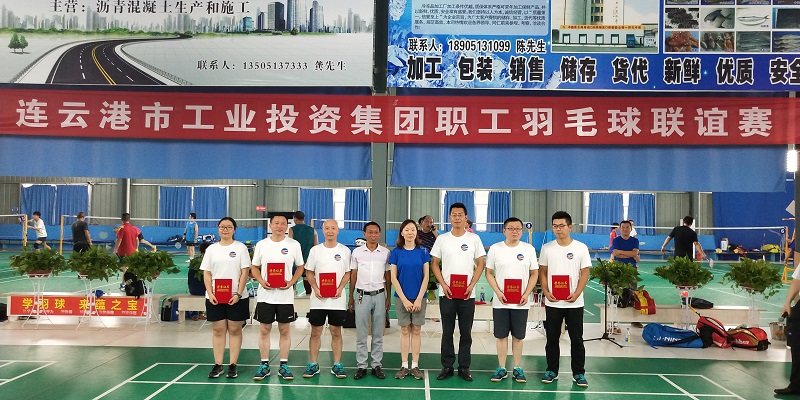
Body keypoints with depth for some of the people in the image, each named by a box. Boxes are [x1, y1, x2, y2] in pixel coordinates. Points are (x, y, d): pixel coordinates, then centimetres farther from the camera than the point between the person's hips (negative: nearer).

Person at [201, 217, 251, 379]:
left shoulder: (240, 247, 2)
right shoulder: (211, 249, 9)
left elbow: (245, 273, -4)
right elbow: (206, 274, 6)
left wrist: (238, 294, -13)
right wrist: (210, 294, -7)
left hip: (236, 297, -2)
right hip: (215, 297, 2)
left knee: (234, 330, 2)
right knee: (218, 330, 5)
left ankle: (233, 365, 8)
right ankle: (218, 365, 11)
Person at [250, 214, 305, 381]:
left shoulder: (294, 244, 1)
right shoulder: (261, 244, 4)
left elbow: (300, 267, 7)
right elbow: (254, 267, 9)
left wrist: (291, 282, -9)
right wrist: (261, 281, -9)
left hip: (285, 295, -1)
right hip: (265, 294, 1)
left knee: (285, 330, 5)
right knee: (264, 330, 6)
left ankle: (284, 366, 14)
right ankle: (264, 365, 16)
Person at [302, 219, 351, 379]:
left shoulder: (345, 251, 3)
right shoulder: (315, 250, 4)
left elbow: (348, 273, 5)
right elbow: (309, 272, 6)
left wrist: (340, 289, -11)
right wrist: (315, 289, -11)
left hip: (338, 299, 0)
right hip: (318, 299, 1)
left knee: (336, 332, 6)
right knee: (315, 332, 5)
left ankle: (337, 365, 15)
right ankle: (313, 365, 15)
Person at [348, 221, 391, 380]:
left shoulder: (385, 252, 4)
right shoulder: (357, 252, 3)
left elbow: (388, 276, 9)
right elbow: (353, 275, 7)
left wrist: (388, 298, 6)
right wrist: (351, 297, 5)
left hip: (379, 295, 1)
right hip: (362, 295, 0)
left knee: (378, 335, 7)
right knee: (361, 334, 3)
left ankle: (377, 365, 15)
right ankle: (361, 366, 11)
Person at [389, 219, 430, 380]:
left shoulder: (422, 252, 0)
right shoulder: (396, 252, -1)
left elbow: (426, 277, -1)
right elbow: (393, 278, -2)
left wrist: (419, 299, -8)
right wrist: (404, 299, -8)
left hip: (419, 297, 0)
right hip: (401, 297, 0)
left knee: (416, 331, 5)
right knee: (405, 331, 5)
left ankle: (415, 366, 12)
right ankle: (404, 366, 12)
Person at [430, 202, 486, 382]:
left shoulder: (474, 239, 2)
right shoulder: (442, 239, 3)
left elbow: (480, 264, 4)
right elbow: (434, 264, 5)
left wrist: (472, 285, -8)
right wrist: (443, 284, -7)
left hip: (467, 294, 0)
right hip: (446, 293, 0)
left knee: (466, 333, 6)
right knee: (447, 332, 7)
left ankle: (464, 367, 16)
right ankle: (447, 366, 17)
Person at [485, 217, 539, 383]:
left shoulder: (529, 249, 2)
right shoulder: (495, 248, 0)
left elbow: (534, 274, 5)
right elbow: (489, 273, 3)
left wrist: (526, 294, -8)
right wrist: (498, 293, -10)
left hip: (521, 302, 0)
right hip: (500, 302, 0)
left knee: (518, 336, 7)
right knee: (501, 336, 6)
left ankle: (518, 368, 18)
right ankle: (501, 368, 16)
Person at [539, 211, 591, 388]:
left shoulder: (581, 248, -1)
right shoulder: (547, 248, 4)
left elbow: (585, 273, -1)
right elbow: (542, 272, 7)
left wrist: (576, 294, -13)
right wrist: (546, 292, -8)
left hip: (574, 303, -1)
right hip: (552, 302, 2)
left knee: (576, 339, 5)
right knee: (552, 339, 9)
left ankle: (579, 373, 16)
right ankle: (552, 371, 22)